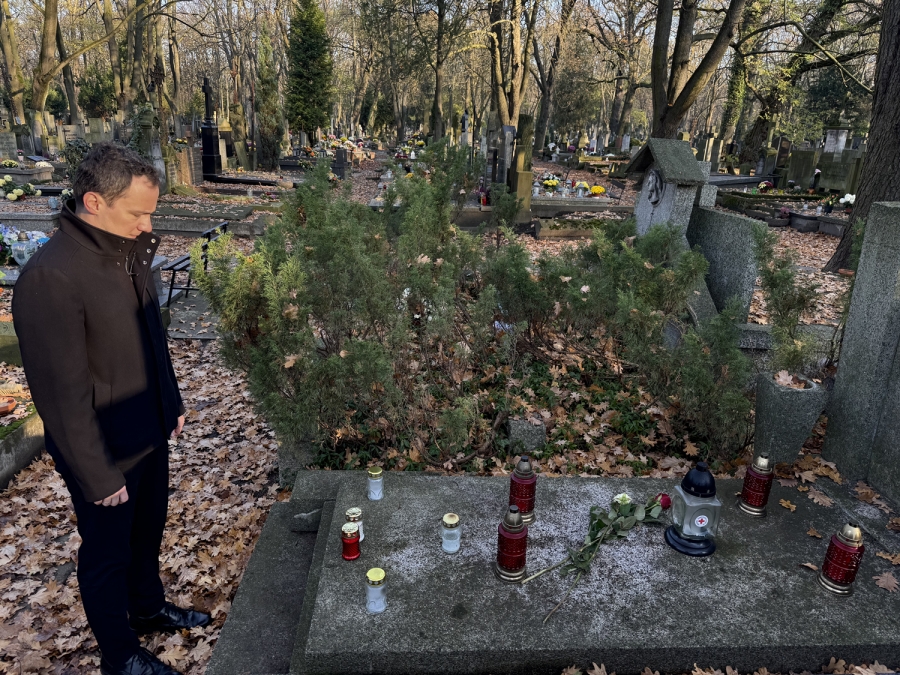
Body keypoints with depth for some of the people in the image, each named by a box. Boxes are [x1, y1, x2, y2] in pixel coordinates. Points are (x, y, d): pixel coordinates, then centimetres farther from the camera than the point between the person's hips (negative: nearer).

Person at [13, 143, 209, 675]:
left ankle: (149, 606, 52)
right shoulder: (50, 277, -27)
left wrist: (172, 403, 15)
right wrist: (97, 476, -17)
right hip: (107, 452, -7)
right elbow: (63, 392, -24)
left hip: (150, 433, 7)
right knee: (108, 553, 16)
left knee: (148, 531, 26)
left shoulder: (130, 252, -2)